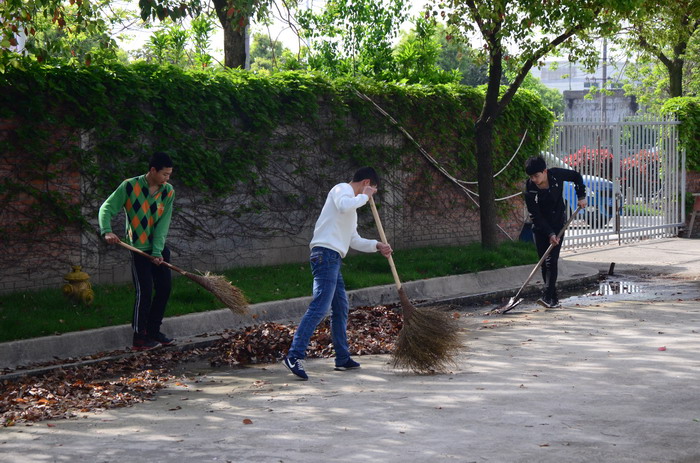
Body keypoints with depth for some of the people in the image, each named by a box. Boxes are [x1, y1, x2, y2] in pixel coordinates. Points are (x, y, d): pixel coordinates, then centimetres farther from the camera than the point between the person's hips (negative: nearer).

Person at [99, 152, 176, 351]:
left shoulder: (168, 192, -3)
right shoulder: (130, 187, -14)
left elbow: (163, 224, -9)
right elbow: (106, 208, -14)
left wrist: (157, 252, -17)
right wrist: (107, 231, -32)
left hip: (159, 249, 5)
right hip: (139, 250, -5)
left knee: (164, 289, 7)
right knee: (144, 293, -8)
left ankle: (153, 332, 22)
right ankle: (139, 339, -1)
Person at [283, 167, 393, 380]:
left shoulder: (353, 201, 29)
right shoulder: (342, 189, 0)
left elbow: (354, 240, 31)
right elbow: (343, 205, -25)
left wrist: (377, 245, 18)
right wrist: (363, 197, -9)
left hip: (333, 259, 11)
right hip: (326, 254, -11)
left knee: (341, 307, 15)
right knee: (320, 307, -18)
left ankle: (343, 358, 23)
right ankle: (295, 355, -25)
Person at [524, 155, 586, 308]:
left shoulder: (557, 175, -15)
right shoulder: (530, 188, -17)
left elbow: (577, 176, 6)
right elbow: (535, 215, -16)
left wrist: (581, 196, -1)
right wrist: (549, 233, -21)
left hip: (557, 223, -1)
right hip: (540, 226, 1)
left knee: (552, 260, -14)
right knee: (544, 262, 0)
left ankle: (548, 296, -22)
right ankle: (554, 299, 6)